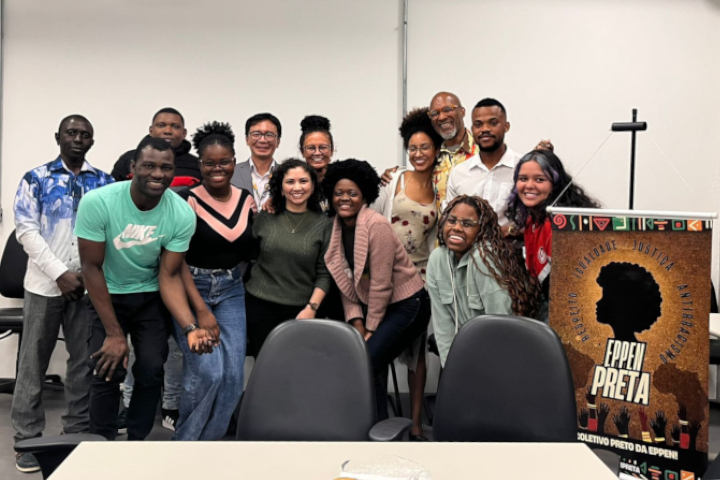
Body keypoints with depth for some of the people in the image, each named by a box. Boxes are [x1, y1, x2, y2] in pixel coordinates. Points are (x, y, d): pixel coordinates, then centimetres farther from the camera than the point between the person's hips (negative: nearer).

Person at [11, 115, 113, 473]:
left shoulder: (104, 182, 6)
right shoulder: (36, 179, 1)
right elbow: (26, 230, -6)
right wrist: (59, 273, -15)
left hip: (90, 285, 2)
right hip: (45, 283, -1)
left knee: (85, 361, 9)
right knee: (33, 362, 6)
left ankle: (78, 431, 23)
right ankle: (28, 438, 19)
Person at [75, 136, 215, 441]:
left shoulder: (182, 214, -21)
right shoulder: (97, 202, -26)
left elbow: (169, 276, -14)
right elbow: (92, 267, -17)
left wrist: (190, 328, -30)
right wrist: (114, 333, -16)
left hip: (151, 296, 2)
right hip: (107, 295, -1)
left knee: (152, 370, -3)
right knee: (107, 370, -8)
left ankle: (137, 441, 19)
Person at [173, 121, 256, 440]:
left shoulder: (247, 200, 4)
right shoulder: (187, 201, -10)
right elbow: (178, 260, -13)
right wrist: (201, 310, -18)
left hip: (231, 292, 5)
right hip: (192, 290, -4)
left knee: (233, 375, -1)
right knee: (208, 371, -14)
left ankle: (208, 441, 19)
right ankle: (185, 441, 11)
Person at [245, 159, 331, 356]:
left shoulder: (322, 224, -1)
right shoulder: (265, 217, 2)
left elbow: (324, 273, -2)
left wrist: (311, 307, -10)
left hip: (300, 309, -1)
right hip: (259, 304, 1)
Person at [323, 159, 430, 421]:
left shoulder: (377, 226, -19)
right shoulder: (336, 227, 1)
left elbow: (381, 284, -19)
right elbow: (346, 281, 3)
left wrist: (370, 329, -13)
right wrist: (357, 323, -5)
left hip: (405, 304, -7)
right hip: (370, 305, 7)